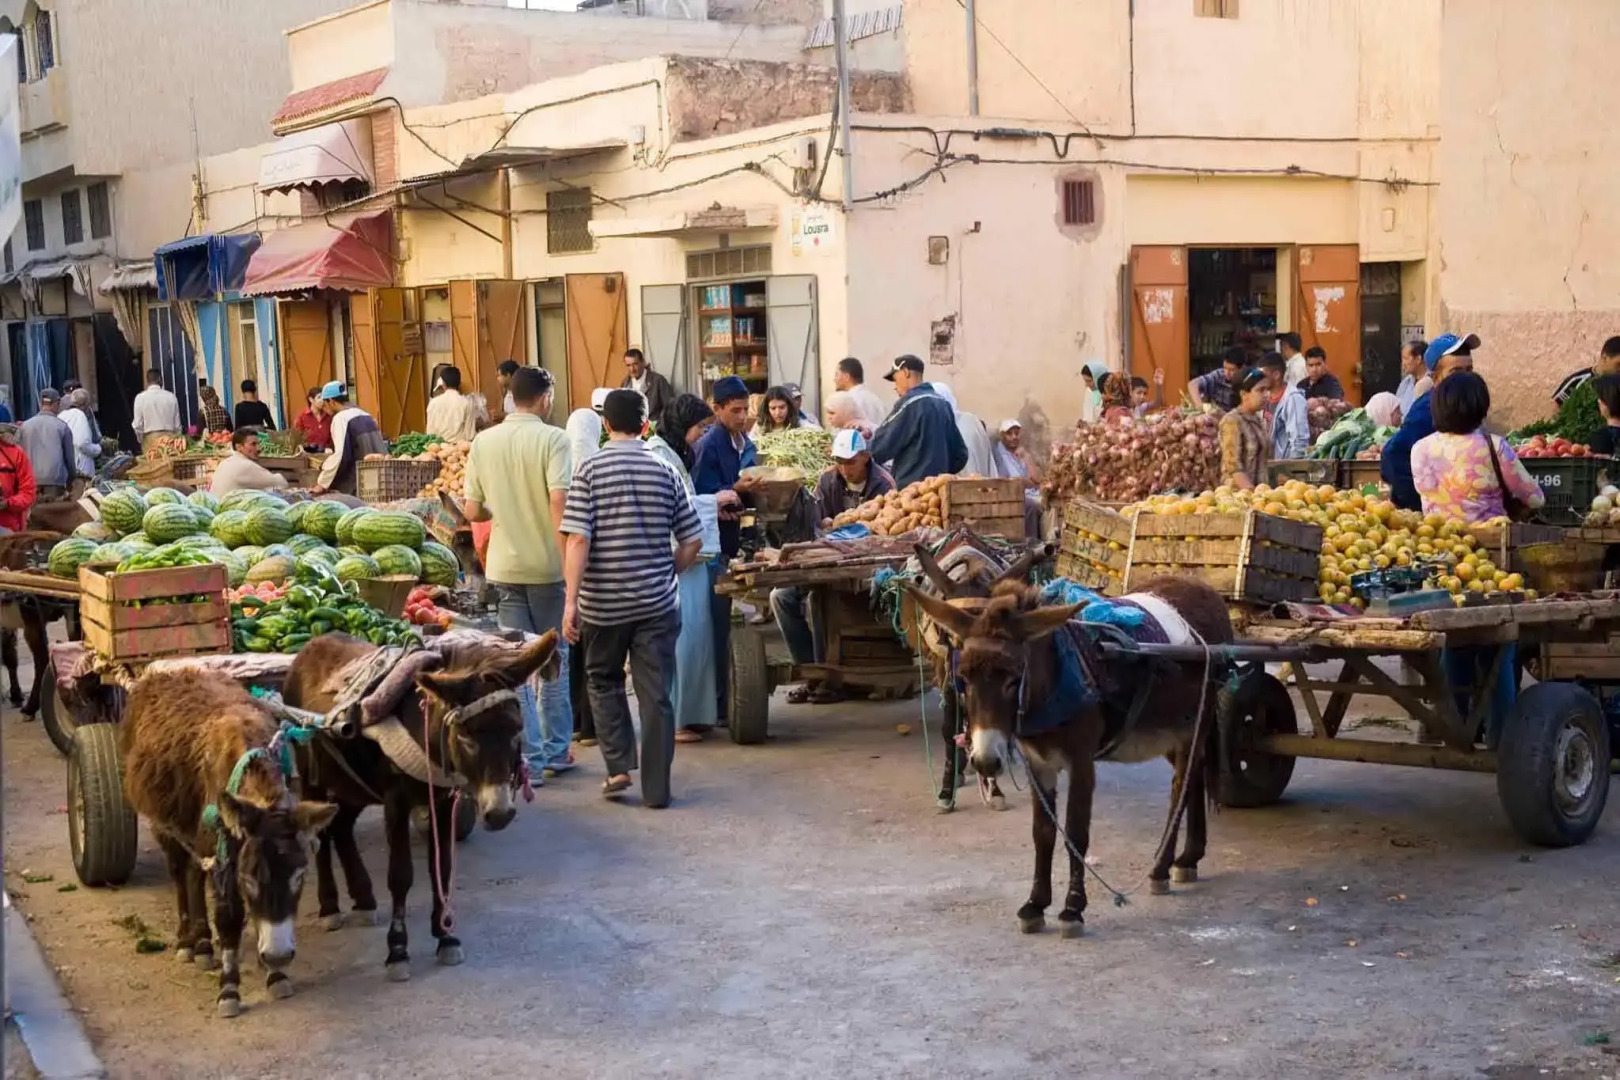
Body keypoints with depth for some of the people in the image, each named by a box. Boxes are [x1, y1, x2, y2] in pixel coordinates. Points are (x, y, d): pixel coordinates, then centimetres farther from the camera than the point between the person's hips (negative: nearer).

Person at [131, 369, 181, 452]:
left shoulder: (141, 397, -1)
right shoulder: (171, 397, 4)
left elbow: (137, 424, -2)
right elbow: (177, 424, 7)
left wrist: (141, 439, 14)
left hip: (150, 439, -2)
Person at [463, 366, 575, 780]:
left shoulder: (483, 441, 3)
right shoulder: (551, 439, -10)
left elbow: (472, 511, 4)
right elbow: (559, 500, -21)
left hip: (504, 566, 3)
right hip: (547, 564, -3)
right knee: (554, 659, 12)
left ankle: (529, 758, 6)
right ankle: (555, 753, 18)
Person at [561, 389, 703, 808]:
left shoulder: (590, 471, -7)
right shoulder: (664, 471, 1)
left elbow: (578, 540, -15)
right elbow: (693, 541, 2)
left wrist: (570, 601, -14)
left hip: (603, 601, -1)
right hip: (658, 601, 1)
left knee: (604, 680, 20)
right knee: (656, 694, 5)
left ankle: (618, 765, 9)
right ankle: (656, 789, 7)